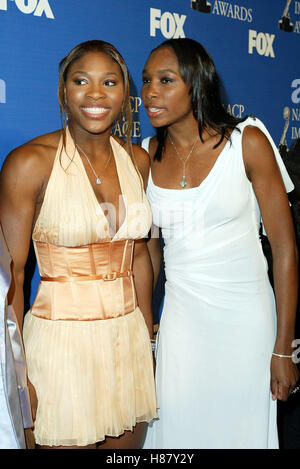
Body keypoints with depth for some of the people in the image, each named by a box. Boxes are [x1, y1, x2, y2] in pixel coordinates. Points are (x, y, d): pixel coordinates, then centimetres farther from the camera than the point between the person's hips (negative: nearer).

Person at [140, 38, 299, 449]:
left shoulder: (247, 142, -10)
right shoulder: (148, 155, 1)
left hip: (245, 319, -3)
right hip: (181, 318, 3)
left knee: (242, 430, 10)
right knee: (179, 430, 12)